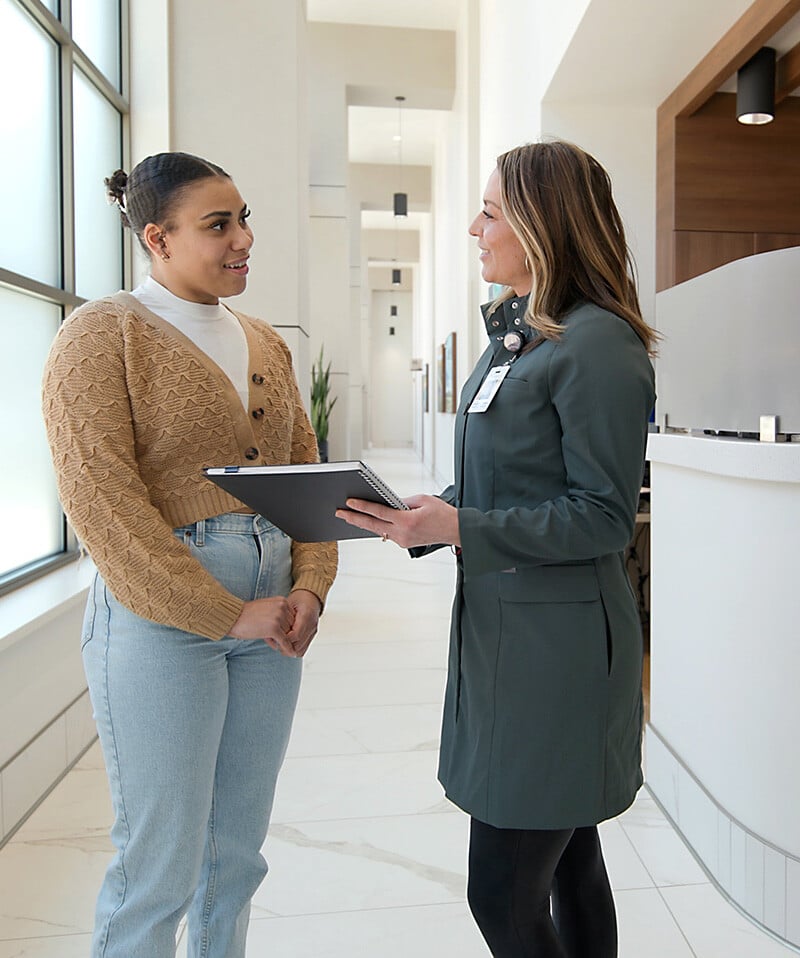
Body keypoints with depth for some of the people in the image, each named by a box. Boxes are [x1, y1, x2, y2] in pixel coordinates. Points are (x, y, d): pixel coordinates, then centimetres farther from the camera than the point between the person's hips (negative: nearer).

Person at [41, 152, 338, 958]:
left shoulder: (264, 344, 14)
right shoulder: (102, 333, -5)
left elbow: (304, 472, 12)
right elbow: (100, 499, -14)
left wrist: (309, 587, -3)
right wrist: (224, 614, -15)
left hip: (269, 613, 6)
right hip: (161, 617, -6)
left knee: (237, 852, 17)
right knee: (159, 864, 6)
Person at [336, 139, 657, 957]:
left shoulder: (597, 345, -15)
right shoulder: (515, 334, 14)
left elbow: (603, 516, -17)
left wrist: (459, 527, -24)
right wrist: (420, 514, 2)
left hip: (556, 639, -9)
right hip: (498, 622, 9)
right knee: (565, 861, 21)